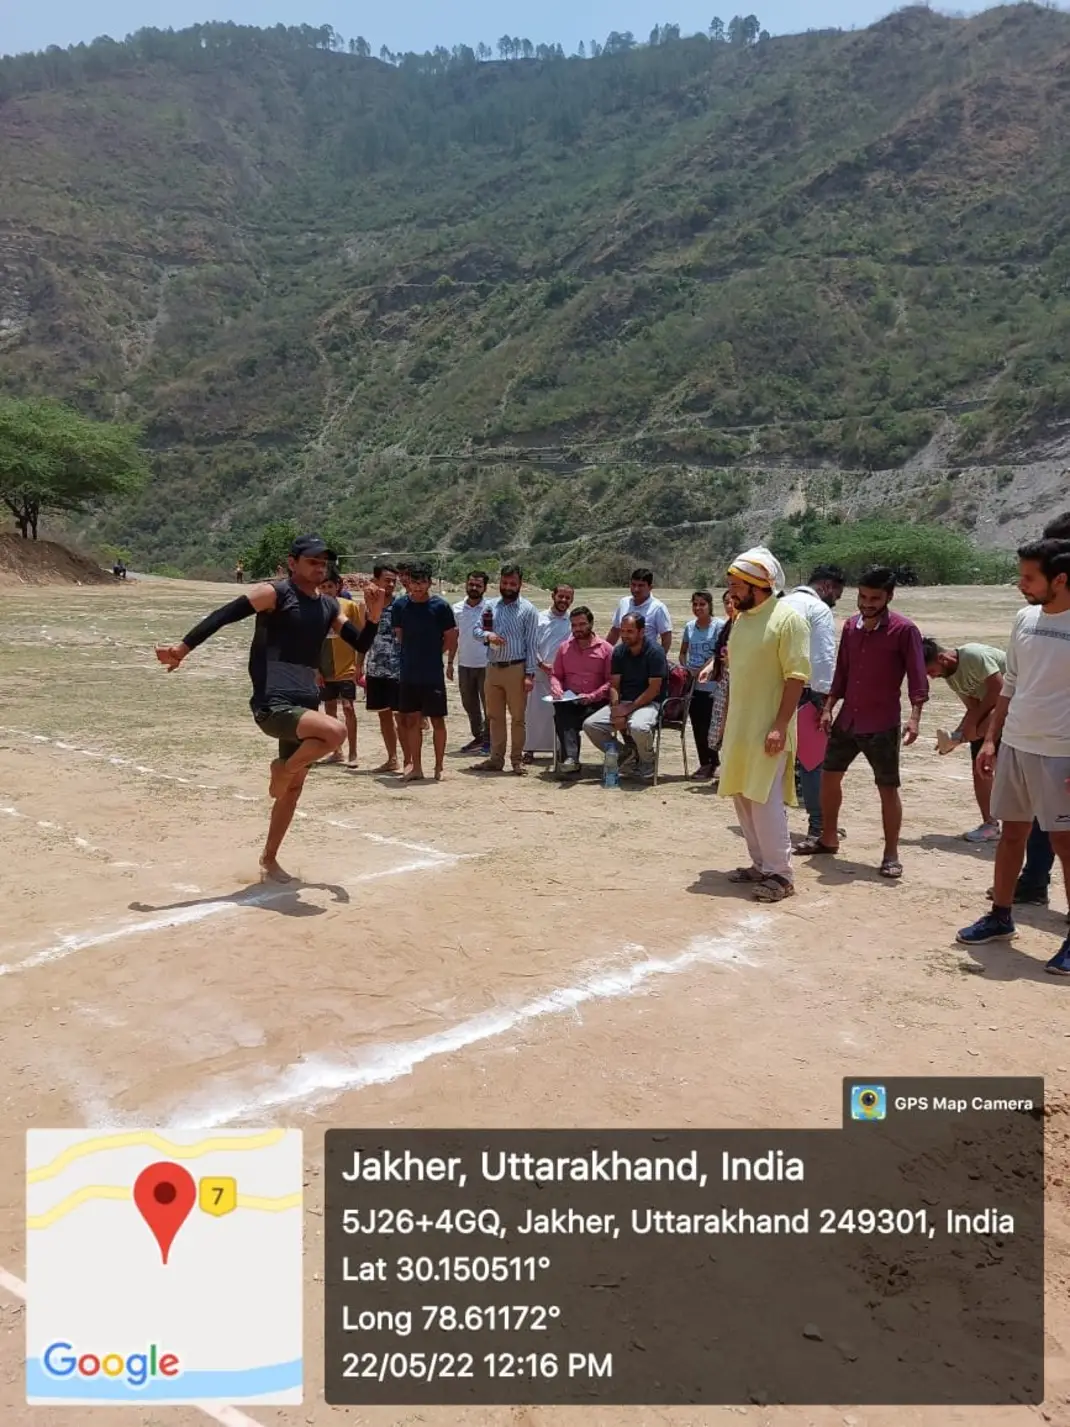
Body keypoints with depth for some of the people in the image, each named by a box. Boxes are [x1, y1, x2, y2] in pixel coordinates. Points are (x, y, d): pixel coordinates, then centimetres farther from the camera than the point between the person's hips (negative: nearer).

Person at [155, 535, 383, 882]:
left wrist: (374, 616, -4)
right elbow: (225, 615, -15)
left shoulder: (329, 606, 13)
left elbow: (361, 645, 14)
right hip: (272, 705, -8)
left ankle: (268, 861, 28)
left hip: (305, 706, 8)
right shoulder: (274, 593, -8)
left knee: (293, 788, 13)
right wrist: (183, 647, -23)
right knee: (334, 731, -31)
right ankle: (283, 770, -3)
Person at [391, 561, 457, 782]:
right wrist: (413, 655, 9)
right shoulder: (400, 606, 3)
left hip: (433, 675, -3)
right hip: (408, 674, 3)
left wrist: (432, 655, 2)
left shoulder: (440, 606, -7)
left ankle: (438, 768, 13)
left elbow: (451, 639, -2)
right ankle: (416, 767, 17)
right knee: (412, 720, 8)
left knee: (437, 721, 3)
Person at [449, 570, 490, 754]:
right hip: (464, 664, 5)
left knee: (488, 704, 3)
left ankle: (489, 739, 13)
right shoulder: (457, 608, 5)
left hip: (486, 664, -5)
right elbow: (454, 637, 11)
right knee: (469, 704, 13)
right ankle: (478, 737, 25)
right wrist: (450, 662, 10)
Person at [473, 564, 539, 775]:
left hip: (516, 669, -5)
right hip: (493, 668, 5)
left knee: (517, 717, 1)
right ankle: (496, 759, 18)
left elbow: (531, 644, -6)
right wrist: (487, 635, -15)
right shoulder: (491, 606, 9)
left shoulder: (528, 609, -3)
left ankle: (517, 759, 9)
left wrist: (529, 674, -13)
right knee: (495, 716, 10)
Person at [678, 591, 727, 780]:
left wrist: (701, 671, -16)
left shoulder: (719, 626, -7)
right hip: (693, 685, 6)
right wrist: (686, 668, 0)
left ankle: (711, 763, 9)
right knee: (697, 726, 8)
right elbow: (683, 652, 19)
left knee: (709, 726, -4)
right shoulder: (689, 626, 11)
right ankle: (705, 763, 17)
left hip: (711, 684, -6)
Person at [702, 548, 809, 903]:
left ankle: (780, 874, 1)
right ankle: (761, 864, 23)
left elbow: (797, 676, -17)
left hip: (768, 728, -8)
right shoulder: (742, 617, 10)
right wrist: (723, 700, 18)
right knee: (741, 796, 12)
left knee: (765, 800, -8)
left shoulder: (787, 618, -14)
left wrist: (780, 726, -22)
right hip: (739, 726, 8)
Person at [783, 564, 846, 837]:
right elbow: (824, 659, -15)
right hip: (802, 694, -7)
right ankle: (818, 826, 5)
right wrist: (825, 700, -14)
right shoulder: (820, 610, -7)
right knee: (813, 760, 2)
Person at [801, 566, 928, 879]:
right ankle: (828, 838, 29)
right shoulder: (851, 626, 6)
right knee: (829, 775, 13)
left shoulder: (904, 630, -12)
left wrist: (914, 717, -24)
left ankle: (891, 854, 11)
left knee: (888, 788, 1)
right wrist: (828, 708, 10)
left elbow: (917, 677, -14)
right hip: (847, 719, 6)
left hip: (883, 725, -6)